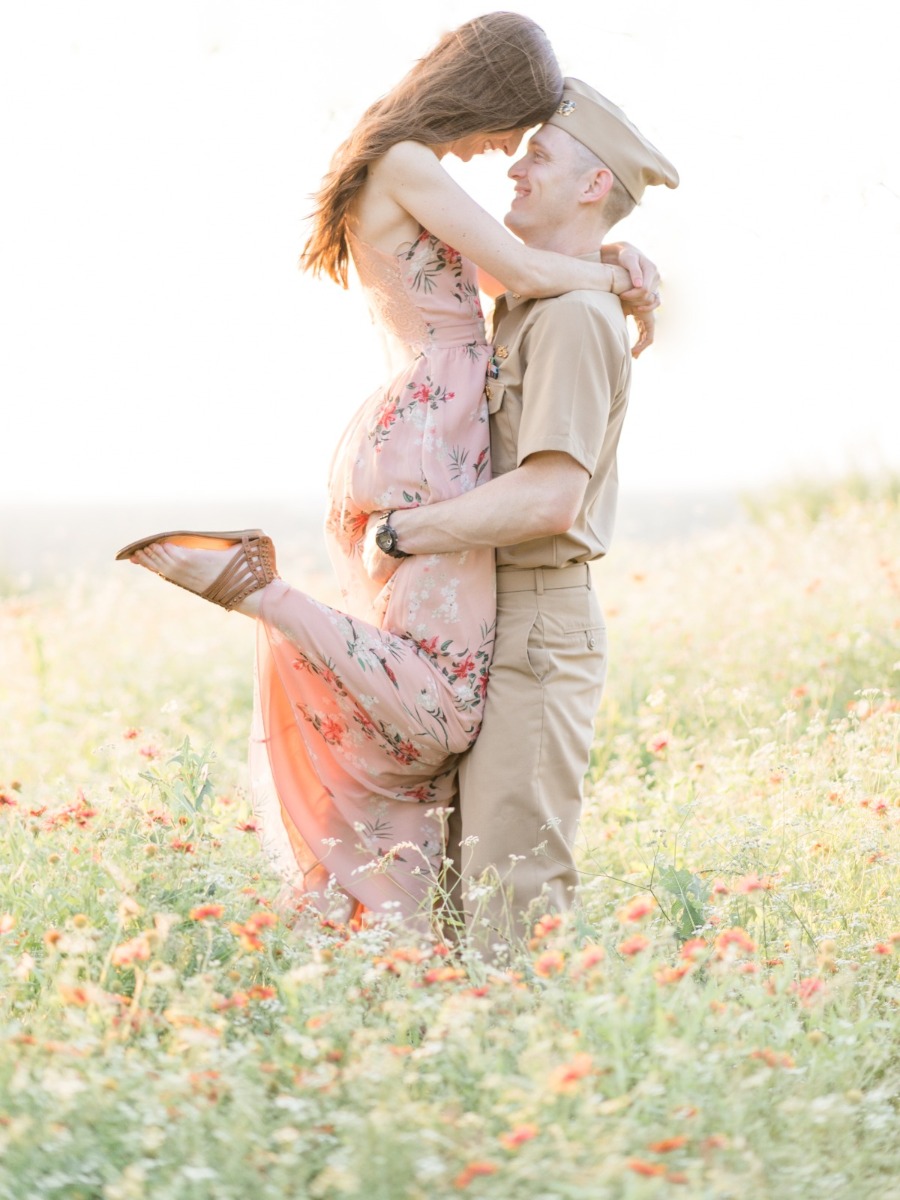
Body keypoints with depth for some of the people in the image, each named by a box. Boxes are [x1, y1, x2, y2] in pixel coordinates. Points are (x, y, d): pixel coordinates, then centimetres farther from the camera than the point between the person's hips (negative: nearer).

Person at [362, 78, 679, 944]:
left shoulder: (574, 316, -15)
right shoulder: (528, 309, 17)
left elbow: (550, 497, -25)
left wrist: (400, 534, -18)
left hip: (536, 628, -10)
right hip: (493, 621, 10)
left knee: (512, 893, -8)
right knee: (459, 871, 12)